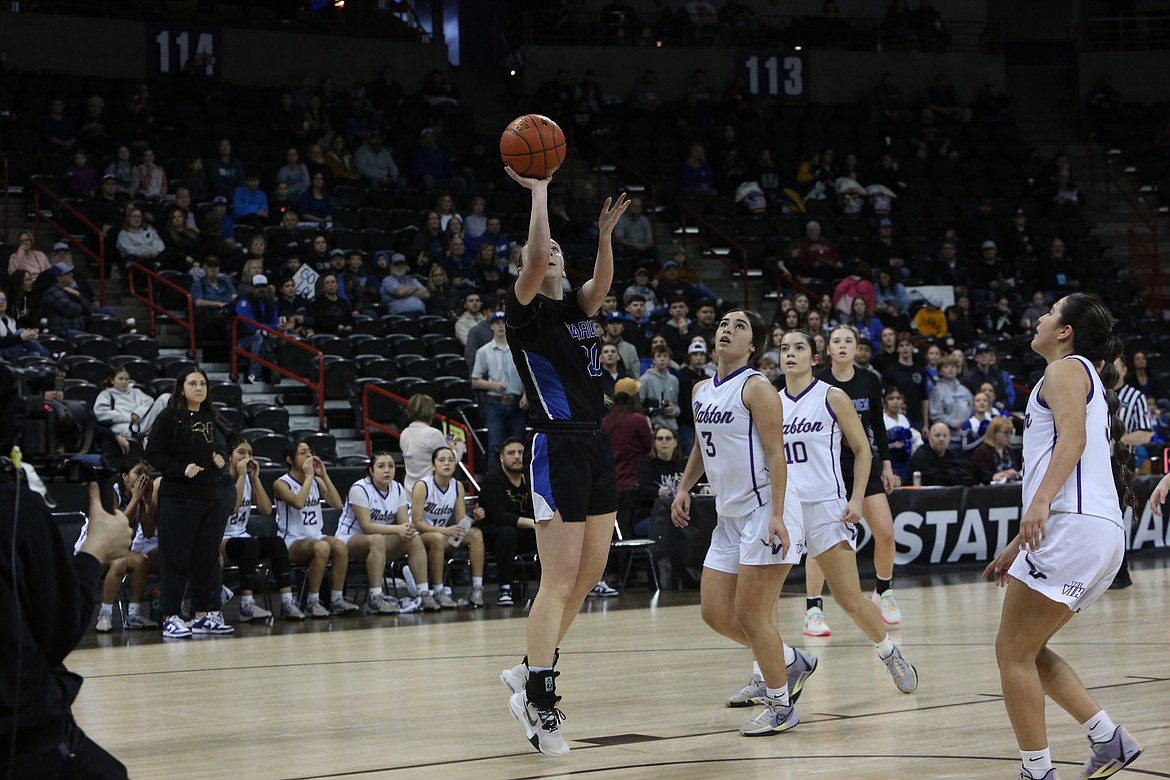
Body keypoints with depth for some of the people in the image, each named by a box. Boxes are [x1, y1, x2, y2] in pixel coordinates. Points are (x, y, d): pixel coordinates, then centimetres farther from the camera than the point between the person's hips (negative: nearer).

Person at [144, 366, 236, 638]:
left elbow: (222, 447, 25)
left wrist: (221, 460, 3)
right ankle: (171, 618, 0)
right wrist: (182, 469, -19)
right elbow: (153, 454, -9)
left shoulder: (212, 419, 12)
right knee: (176, 559, -4)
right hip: (178, 498, -6)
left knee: (207, 557, 9)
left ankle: (204, 615, 17)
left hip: (211, 495, 6)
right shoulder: (169, 418, -6)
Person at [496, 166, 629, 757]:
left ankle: (531, 671, 23)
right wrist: (538, 190, -17)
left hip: (595, 446, 8)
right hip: (557, 447, -8)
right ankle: (537, 699, -5)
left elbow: (603, 282, -5)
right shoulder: (526, 309, -4)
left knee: (591, 571, 11)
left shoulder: (576, 306, 15)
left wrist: (605, 235, -19)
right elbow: (533, 256, -22)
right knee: (560, 579, -9)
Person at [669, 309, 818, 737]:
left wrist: (776, 516, -23)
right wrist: (684, 487, 14)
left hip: (766, 510, -8)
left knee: (750, 614, -7)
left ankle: (780, 705, 7)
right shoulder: (701, 391, 12)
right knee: (715, 612, 8)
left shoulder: (756, 388, -11)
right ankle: (788, 662, 29)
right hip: (730, 514, 8)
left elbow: (775, 454, -16)